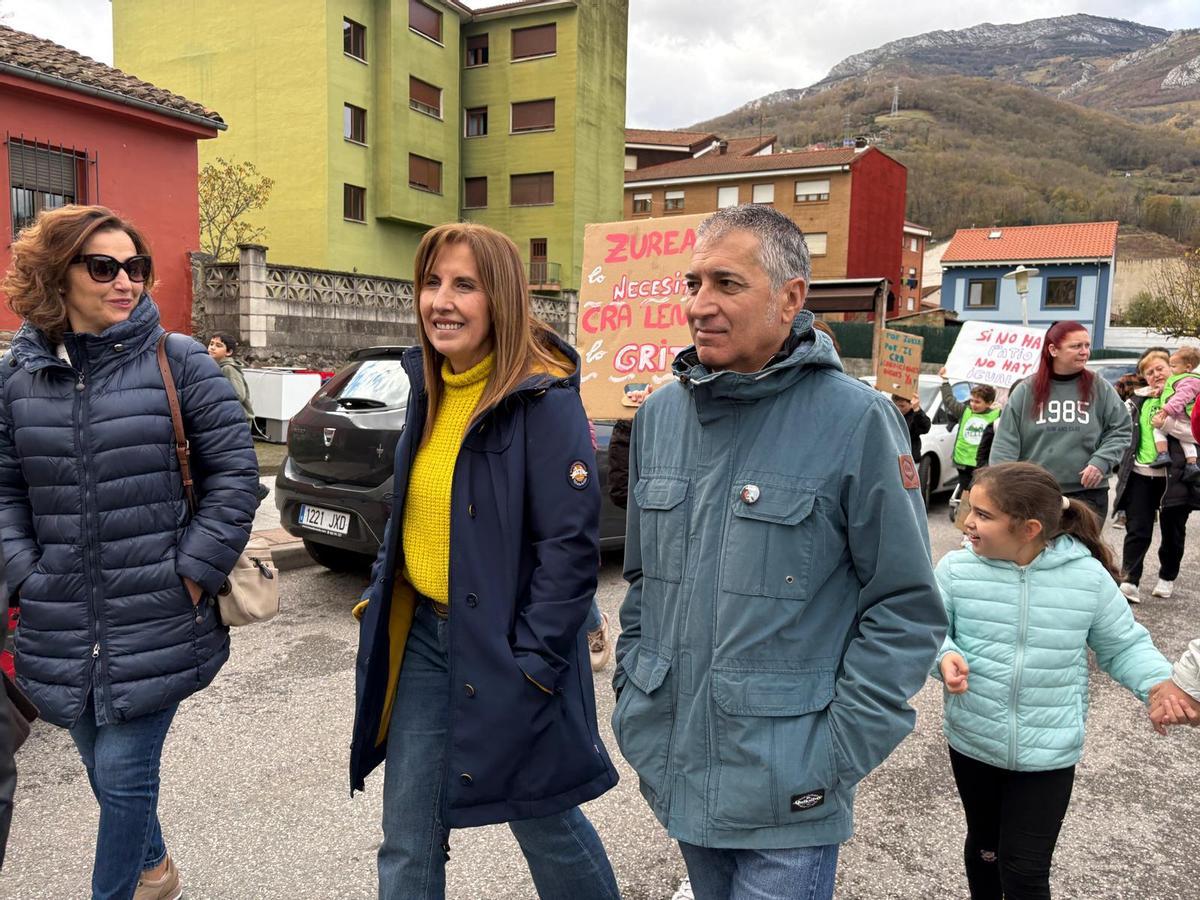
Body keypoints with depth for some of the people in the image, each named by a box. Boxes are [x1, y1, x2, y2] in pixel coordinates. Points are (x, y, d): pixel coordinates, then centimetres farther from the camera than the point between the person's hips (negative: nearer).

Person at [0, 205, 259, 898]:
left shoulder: (179, 362, -7)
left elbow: (235, 471, -7)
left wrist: (194, 572, -10)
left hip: (157, 624, -4)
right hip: (62, 628, 5)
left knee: (124, 774, 2)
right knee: (104, 769, 21)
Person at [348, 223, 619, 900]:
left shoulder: (544, 400, -18)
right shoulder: (430, 389, 5)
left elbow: (572, 547, -19)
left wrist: (532, 667, -19)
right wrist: (379, 598, 11)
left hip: (504, 648, -6)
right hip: (422, 636, 7)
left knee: (544, 822, 14)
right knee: (407, 842, 15)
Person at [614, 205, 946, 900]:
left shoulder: (856, 419, -15)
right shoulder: (660, 414, 2)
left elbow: (906, 608, -12)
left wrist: (836, 754, -13)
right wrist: (631, 688, 8)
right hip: (674, 768, 6)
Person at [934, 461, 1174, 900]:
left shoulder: (1088, 576, -11)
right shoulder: (956, 568, -13)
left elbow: (1124, 645, 2)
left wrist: (1158, 683, -16)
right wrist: (944, 655, -27)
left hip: (1049, 754, -1)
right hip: (972, 744, 2)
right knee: (984, 847, 24)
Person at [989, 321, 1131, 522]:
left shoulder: (1100, 389, 2)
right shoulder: (1026, 390, 0)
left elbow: (1120, 431, 7)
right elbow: (1005, 441, -2)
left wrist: (1101, 461, -10)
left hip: (1087, 493, 0)